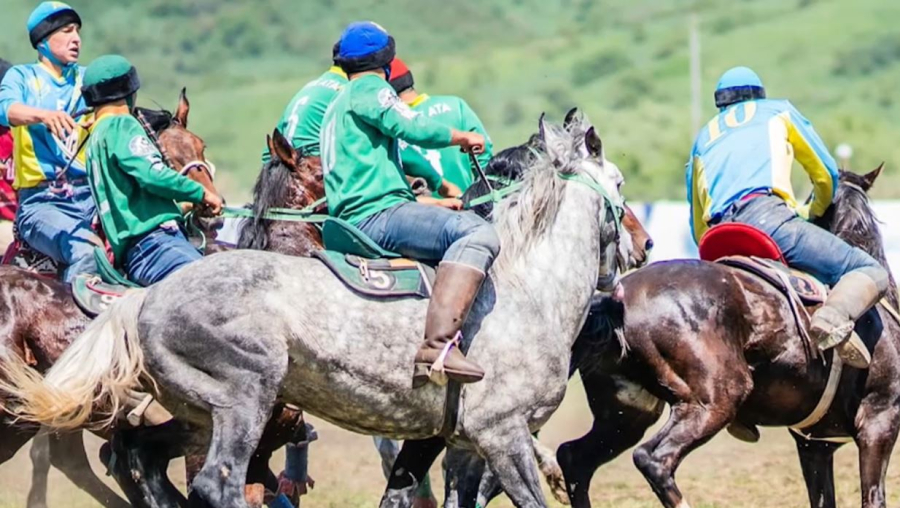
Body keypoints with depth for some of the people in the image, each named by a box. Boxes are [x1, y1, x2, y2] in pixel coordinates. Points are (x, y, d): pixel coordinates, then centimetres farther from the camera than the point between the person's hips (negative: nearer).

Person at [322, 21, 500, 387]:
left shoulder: (337, 106, 28)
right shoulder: (370, 90, -2)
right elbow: (417, 129, -15)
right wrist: (464, 138, 3)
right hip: (379, 214, -10)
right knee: (478, 233, -27)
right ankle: (439, 344, -42)